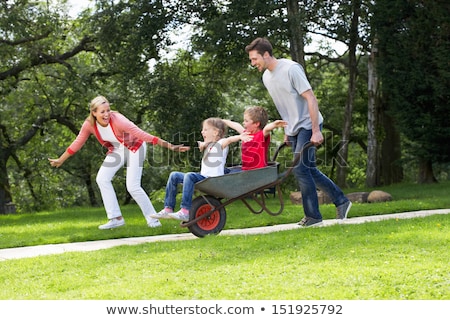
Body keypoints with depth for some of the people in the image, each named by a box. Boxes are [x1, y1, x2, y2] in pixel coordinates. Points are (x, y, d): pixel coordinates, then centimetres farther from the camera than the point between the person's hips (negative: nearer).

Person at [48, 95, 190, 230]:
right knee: (102, 179, -9)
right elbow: (77, 143, -3)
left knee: (133, 186, -13)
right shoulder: (89, 124, -20)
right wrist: (60, 160, 4)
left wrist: (170, 146, -41)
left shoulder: (117, 120, -35)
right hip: (117, 149, 5)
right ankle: (116, 218, 0)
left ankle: (152, 219, 4)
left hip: (134, 147, -5)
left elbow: (142, 135, -38)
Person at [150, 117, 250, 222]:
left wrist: (240, 136, -45)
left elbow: (229, 139, -25)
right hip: (203, 178, 9)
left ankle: (185, 212, -37)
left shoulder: (221, 143, -5)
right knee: (174, 176, 6)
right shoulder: (207, 145, 24)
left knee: (189, 175, -33)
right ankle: (168, 209, 2)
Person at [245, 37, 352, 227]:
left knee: (300, 168, -14)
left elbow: (310, 99, -19)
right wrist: (286, 132, 18)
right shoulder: (266, 77, 8)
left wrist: (316, 131, -22)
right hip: (294, 129, 8)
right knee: (309, 170, 9)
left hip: (308, 125, -8)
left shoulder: (291, 69, -17)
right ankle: (341, 201, 23)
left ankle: (313, 215, -7)